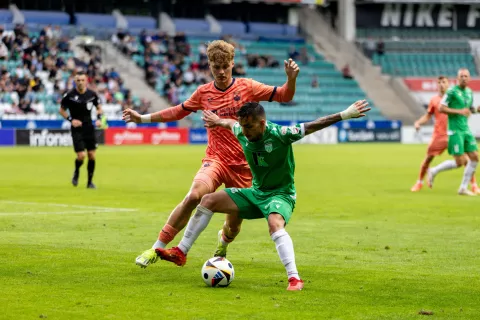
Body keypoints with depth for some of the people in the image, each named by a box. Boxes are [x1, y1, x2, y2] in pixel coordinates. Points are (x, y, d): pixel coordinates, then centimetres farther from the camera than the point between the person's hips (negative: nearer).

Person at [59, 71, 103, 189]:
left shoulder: (92, 94, -1)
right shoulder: (69, 95, -9)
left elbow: (99, 108, 14)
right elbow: (62, 110, 3)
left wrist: (99, 119, -4)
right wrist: (71, 119, -12)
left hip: (89, 128, 3)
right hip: (77, 129, -3)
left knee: (92, 155, 1)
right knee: (81, 156, -12)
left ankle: (90, 182, 17)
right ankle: (76, 172, 21)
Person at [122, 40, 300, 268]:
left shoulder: (247, 87, -1)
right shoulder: (203, 93, 5)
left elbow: (284, 96, 1)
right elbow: (178, 112, 20)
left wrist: (291, 79, -20)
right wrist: (143, 118, 20)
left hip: (242, 165, 0)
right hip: (215, 159, 0)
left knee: (234, 225, 7)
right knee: (194, 195, -30)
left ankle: (223, 240, 48)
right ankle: (157, 249, -20)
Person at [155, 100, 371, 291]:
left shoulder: (279, 134, -25)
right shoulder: (242, 133, -7)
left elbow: (312, 126, -26)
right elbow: (230, 123, 17)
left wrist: (345, 115, -31)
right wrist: (217, 121, 38)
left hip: (281, 194, -7)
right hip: (256, 193, 7)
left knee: (275, 225, -38)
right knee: (208, 200, 1)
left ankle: (294, 279, -41)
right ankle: (181, 253, 9)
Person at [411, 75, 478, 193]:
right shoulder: (434, 100, 6)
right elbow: (427, 116, 12)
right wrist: (418, 122, -4)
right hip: (438, 135, 1)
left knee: (465, 159, -7)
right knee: (428, 158, 0)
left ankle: (474, 185, 3)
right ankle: (419, 182, 19)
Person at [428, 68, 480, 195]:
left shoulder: (469, 92, 11)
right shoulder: (452, 91, -11)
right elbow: (441, 108, -14)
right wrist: (459, 111, -21)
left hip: (466, 130, 7)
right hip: (455, 131, -7)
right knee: (460, 162, -10)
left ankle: (463, 188, 9)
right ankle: (434, 171, 12)